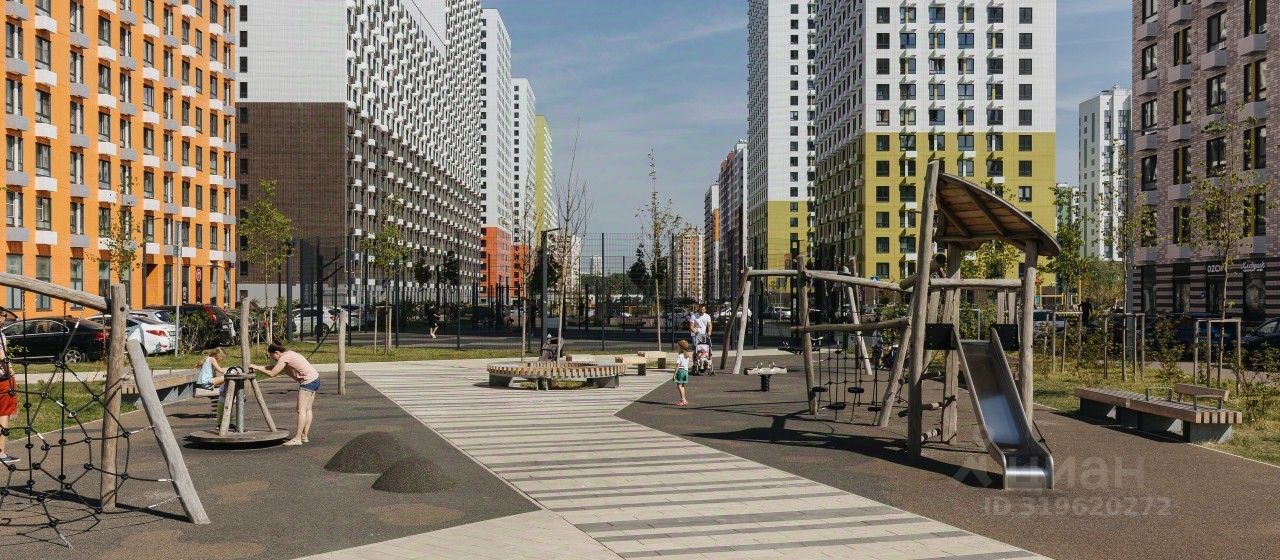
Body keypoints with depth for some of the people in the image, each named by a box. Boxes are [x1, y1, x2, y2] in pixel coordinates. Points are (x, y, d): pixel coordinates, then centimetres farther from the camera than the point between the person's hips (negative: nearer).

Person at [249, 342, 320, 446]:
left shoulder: (284, 358, -12)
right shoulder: (289, 354, 17)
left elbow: (272, 374, -13)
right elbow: (273, 368, 21)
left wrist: (256, 367, -5)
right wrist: (258, 368, 15)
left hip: (308, 381, -10)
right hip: (315, 379, 10)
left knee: (301, 410, -9)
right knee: (307, 409, 12)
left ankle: (297, 438, -11)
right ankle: (305, 436, 15)